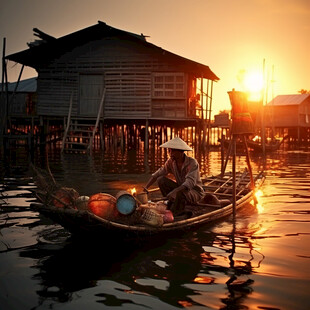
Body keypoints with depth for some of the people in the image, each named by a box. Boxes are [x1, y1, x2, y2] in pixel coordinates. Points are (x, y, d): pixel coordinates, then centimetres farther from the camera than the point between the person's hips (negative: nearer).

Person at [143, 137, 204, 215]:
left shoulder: (192, 162, -26)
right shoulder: (171, 162, -10)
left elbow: (190, 183, -39)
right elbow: (156, 175, -4)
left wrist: (174, 191, -52)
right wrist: (145, 188, -17)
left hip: (195, 192, -5)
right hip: (181, 189, 5)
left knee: (179, 193, -38)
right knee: (161, 180, -15)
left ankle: (174, 213, -10)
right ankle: (173, 203, -4)